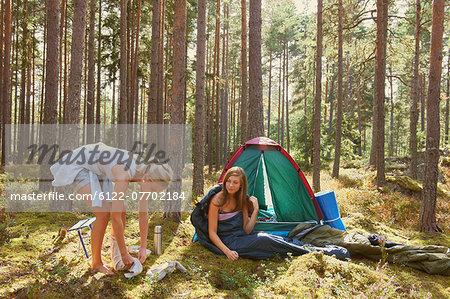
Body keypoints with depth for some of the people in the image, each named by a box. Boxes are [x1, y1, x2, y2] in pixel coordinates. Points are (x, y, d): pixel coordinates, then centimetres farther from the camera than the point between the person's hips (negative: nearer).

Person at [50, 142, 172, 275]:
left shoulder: (144, 170, -14)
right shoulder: (124, 175, -37)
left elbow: (144, 213, -5)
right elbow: (115, 218, -33)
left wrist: (143, 247, -5)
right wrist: (124, 254, -24)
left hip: (96, 168, 8)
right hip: (76, 164, -8)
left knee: (120, 209, 1)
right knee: (104, 213, -19)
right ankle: (96, 263, -1)